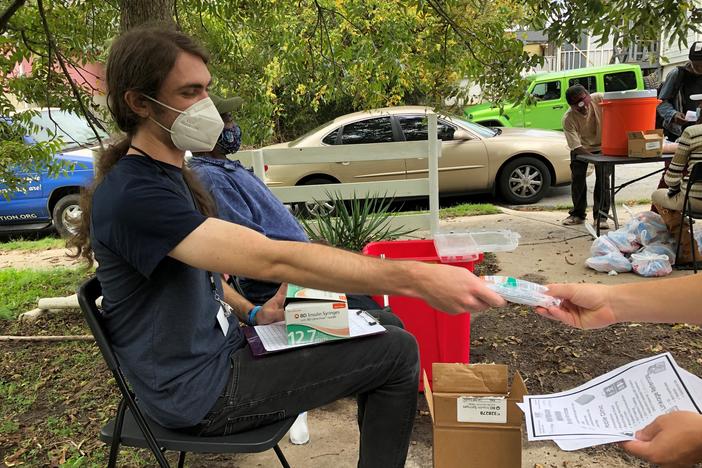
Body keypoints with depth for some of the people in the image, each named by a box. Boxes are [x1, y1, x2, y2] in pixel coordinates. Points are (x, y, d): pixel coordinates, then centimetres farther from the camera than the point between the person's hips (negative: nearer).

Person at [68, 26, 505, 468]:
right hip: (199, 390, -9)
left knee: (377, 330, 13)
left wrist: (251, 314, 1)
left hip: (220, 351, 9)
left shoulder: (168, 174, 7)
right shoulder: (131, 195, -26)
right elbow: (271, 259, -36)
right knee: (398, 352, -10)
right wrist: (414, 277, -39)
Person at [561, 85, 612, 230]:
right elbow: (576, 147, -28)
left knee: (603, 178, -9)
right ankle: (577, 214, 19)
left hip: (602, 146, 0)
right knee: (577, 178, 2)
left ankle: (601, 216, -1)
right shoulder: (568, 118, -28)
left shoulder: (600, 99, -27)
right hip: (581, 149, 0)